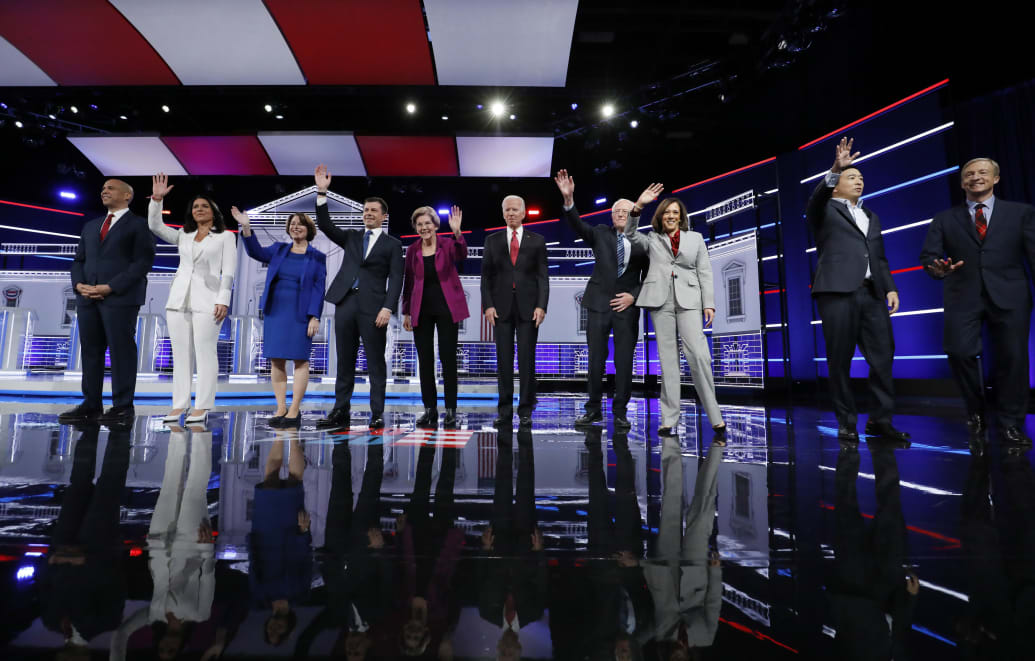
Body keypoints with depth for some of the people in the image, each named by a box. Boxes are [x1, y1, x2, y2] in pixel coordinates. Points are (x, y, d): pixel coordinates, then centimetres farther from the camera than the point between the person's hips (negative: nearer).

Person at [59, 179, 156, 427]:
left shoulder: (138, 224, 2)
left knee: (121, 351, -4)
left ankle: (123, 408, 0)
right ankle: (91, 404, 14)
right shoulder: (90, 226, 24)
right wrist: (79, 284, 0)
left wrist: (110, 287, -15)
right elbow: (78, 260, 21)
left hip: (121, 298, -7)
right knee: (90, 350, 7)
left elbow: (143, 262, -8)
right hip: (88, 298, 7)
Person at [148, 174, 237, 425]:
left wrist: (223, 300, -11)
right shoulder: (183, 235, 20)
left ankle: (202, 407, -3)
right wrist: (156, 199, -1)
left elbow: (229, 271, -2)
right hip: (178, 299, 5)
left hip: (206, 301, -5)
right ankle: (179, 404, 11)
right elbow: (155, 226, 11)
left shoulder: (225, 236, 6)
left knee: (205, 353, -6)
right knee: (180, 353, 6)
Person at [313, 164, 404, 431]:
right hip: (346, 303, 4)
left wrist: (387, 308, -13)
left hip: (373, 307, -4)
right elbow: (325, 225, 8)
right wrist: (322, 192, -1)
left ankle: (377, 414, 5)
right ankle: (341, 412, 14)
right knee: (344, 362, 7)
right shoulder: (351, 237, 19)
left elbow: (396, 279, -1)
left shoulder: (392, 244, 7)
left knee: (376, 362, -1)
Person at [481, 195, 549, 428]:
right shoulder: (492, 240, 10)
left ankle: (525, 411, 9)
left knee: (527, 360, 0)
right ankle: (505, 411, 12)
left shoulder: (537, 241, 7)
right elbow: (486, 275, 7)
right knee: (503, 360, 4)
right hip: (501, 307, 1)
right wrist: (488, 305, -4)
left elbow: (543, 276, 3)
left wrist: (541, 306, -8)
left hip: (528, 307, -1)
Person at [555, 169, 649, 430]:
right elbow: (577, 225, -11)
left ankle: (620, 412, 12)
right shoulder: (601, 234, 6)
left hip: (627, 307, 0)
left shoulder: (643, 243, 5)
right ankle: (593, 409, 17)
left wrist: (633, 296, -8)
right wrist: (569, 200, -27)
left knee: (624, 361, 1)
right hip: (599, 303, 0)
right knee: (596, 359, 5)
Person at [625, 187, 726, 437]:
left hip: (688, 300, 0)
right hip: (661, 301, 1)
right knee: (667, 359, 0)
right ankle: (669, 420, 2)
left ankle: (714, 416, -4)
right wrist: (638, 205, -9)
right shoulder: (652, 240, 17)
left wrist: (709, 304, 1)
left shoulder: (695, 238, 16)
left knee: (699, 354, -13)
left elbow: (705, 272, 11)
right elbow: (630, 233, 5)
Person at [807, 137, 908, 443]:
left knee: (883, 356, 0)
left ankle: (881, 419, 9)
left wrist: (890, 288, 10)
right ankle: (846, 422, 6)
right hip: (838, 292, -5)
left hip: (872, 294, 5)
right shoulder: (825, 211, 10)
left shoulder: (872, 217, 26)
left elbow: (880, 257, 23)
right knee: (840, 360, -2)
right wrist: (834, 171, -30)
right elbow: (816, 199, -15)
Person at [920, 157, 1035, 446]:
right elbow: (928, 255, 4)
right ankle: (975, 408, 14)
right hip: (963, 296, 0)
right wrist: (938, 269, -20)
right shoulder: (945, 219, 12)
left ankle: (1010, 423, 16)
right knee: (959, 352, -12)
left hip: (1009, 296, 0)